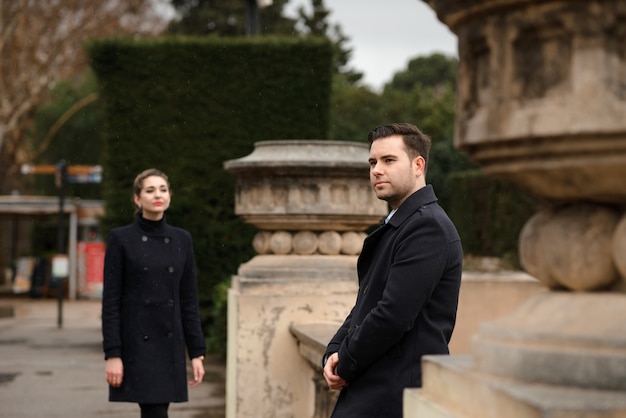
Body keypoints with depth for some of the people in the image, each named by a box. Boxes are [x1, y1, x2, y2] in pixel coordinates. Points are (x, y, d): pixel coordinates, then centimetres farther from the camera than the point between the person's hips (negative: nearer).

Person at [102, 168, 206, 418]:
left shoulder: (182, 240, 8)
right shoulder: (120, 239, -4)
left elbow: (189, 300, 9)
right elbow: (110, 301, -6)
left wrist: (197, 353, 5)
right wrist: (112, 354, -12)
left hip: (169, 345, 4)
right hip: (136, 343, -4)